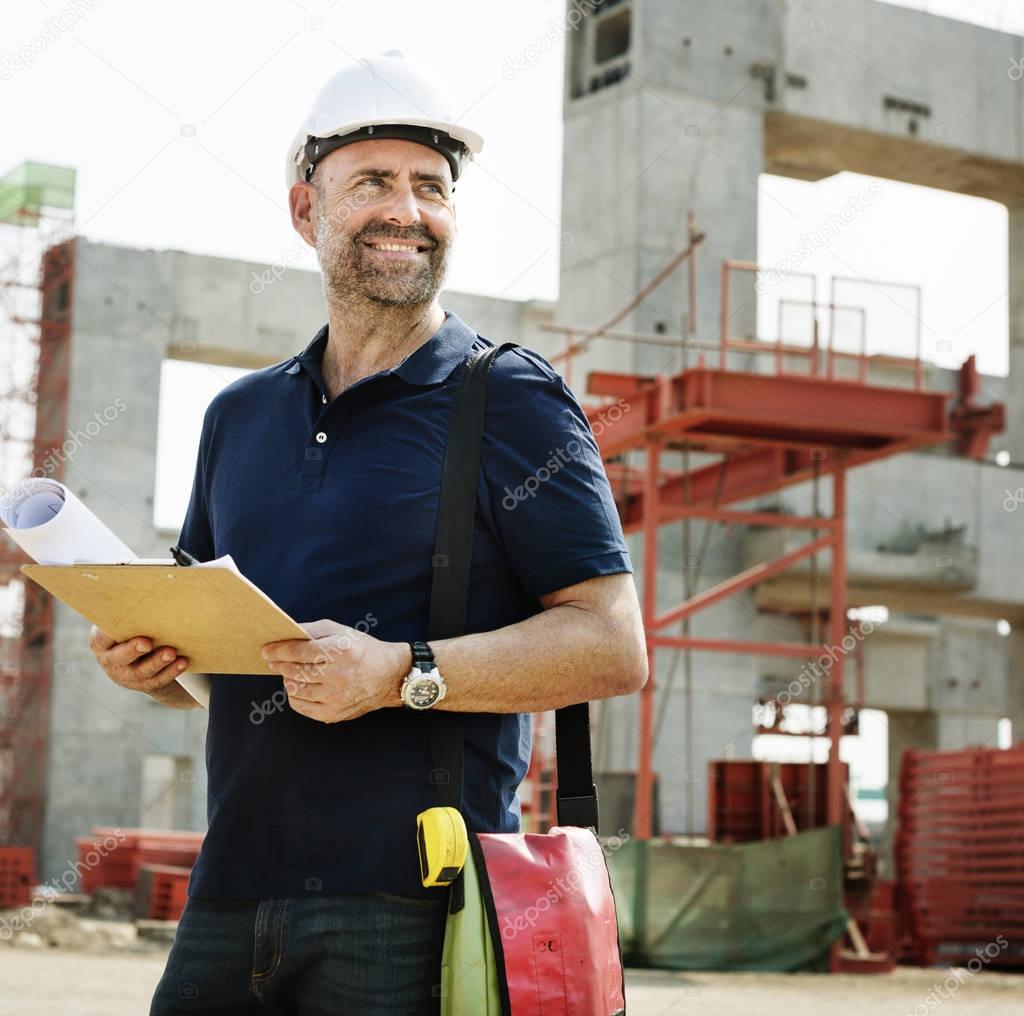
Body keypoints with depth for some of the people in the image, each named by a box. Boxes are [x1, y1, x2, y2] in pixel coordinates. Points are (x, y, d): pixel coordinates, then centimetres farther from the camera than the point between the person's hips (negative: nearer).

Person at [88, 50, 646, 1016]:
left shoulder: (512, 400, -1)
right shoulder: (239, 415, 17)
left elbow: (614, 646, -8)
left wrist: (400, 674, -18)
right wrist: (145, 657, 2)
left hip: (406, 903, -5)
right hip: (228, 893, 5)